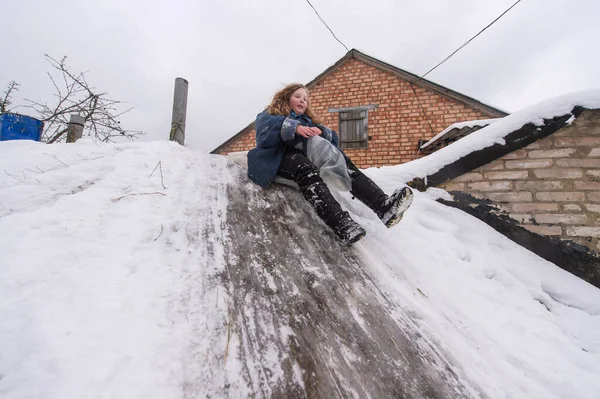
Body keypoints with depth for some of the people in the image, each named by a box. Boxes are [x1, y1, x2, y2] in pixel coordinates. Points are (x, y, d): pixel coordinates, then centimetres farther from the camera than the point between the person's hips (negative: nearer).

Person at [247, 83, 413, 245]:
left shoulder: (307, 120, 35)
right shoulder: (269, 115, 24)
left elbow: (332, 138, 17)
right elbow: (267, 129, -4)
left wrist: (320, 131, -7)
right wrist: (295, 128, -20)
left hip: (308, 155, 5)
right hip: (282, 155, -5)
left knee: (342, 161, -22)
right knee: (306, 170, -38)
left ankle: (383, 205, -41)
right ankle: (341, 223, -58)